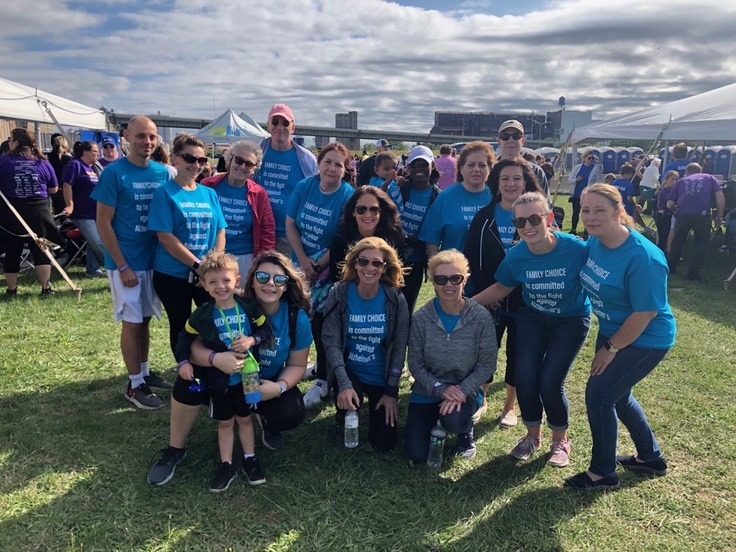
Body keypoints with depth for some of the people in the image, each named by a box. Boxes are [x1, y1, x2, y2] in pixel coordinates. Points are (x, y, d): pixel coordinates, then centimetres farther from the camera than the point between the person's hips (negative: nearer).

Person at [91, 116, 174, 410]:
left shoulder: (162, 172, 3)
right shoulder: (114, 172, -11)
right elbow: (103, 222, -12)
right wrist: (123, 266, -14)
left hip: (154, 258, 5)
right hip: (126, 262, -5)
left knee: (145, 319, 16)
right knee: (132, 322, 3)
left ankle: (144, 371, 30)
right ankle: (135, 385, 15)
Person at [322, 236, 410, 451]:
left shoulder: (396, 300, -13)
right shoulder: (338, 294, -14)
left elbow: (399, 348, -8)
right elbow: (331, 341, -16)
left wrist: (391, 392, -9)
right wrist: (344, 384, -27)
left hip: (382, 377, 1)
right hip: (348, 371, -1)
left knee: (383, 443, 1)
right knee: (347, 400, -34)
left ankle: (374, 406, 34)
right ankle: (346, 417, 5)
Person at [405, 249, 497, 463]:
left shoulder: (481, 317, -14)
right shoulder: (421, 318, -12)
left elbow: (487, 365, -11)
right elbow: (415, 364, -8)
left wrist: (462, 391, -23)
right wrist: (441, 389, -21)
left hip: (465, 390, -1)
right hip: (427, 391, 2)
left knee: (453, 419, -34)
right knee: (417, 456, -3)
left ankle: (466, 430, 5)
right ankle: (435, 421, 29)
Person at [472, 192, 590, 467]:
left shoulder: (577, 249, -28)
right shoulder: (516, 255, -17)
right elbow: (501, 288, 0)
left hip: (571, 320, -3)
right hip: (532, 317, 3)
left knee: (549, 383, -11)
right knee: (525, 378, -6)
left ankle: (560, 440, 21)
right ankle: (533, 435, 25)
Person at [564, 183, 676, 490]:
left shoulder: (642, 257, -29)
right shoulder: (595, 240, -6)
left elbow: (644, 314, -25)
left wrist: (610, 349, -16)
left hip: (644, 340, -8)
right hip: (611, 331, 9)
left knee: (598, 395, -8)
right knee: (618, 395, 20)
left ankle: (602, 473, 12)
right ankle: (651, 457, 43)